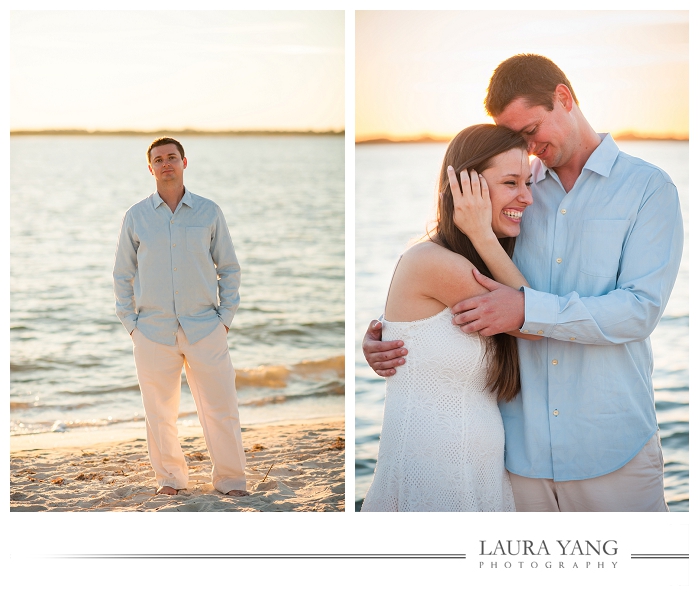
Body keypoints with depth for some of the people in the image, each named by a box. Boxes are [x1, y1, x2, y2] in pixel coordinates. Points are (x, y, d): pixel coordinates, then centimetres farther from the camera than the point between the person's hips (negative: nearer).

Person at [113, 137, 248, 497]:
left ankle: (230, 480, 13)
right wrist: (130, 323, 3)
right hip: (153, 331, 1)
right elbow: (122, 274, 11)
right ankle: (169, 479, 20)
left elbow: (229, 269, 9)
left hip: (205, 329, 0)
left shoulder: (209, 212, 5)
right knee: (160, 413, 5)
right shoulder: (136, 216, 6)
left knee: (221, 408, 0)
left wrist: (226, 317, 0)